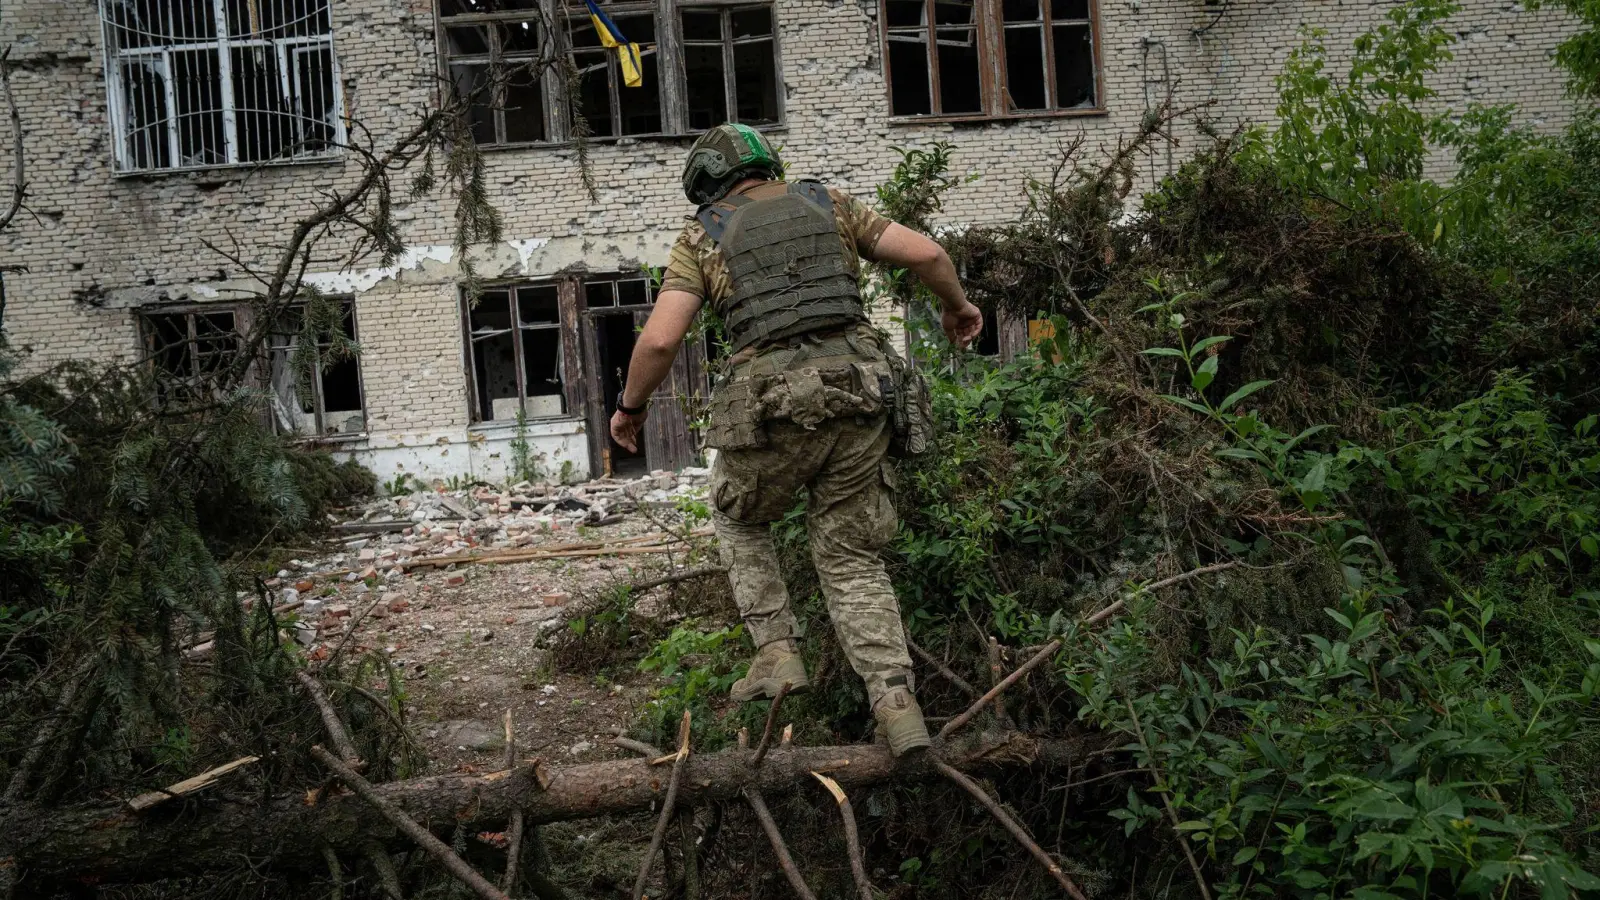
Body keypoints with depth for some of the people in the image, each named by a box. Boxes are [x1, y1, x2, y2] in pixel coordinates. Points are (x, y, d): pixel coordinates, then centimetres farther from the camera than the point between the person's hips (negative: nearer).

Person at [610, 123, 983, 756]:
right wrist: (958, 305, 28)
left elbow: (660, 339, -3)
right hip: (857, 393, 3)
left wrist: (630, 406, 14)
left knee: (740, 520, 27)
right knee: (851, 558, 14)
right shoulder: (828, 204, 17)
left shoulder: (702, 237, 9)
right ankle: (895, 702, 2)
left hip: (771, 404, -2)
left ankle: (776, 651, 16)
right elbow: (926, 254, 9)